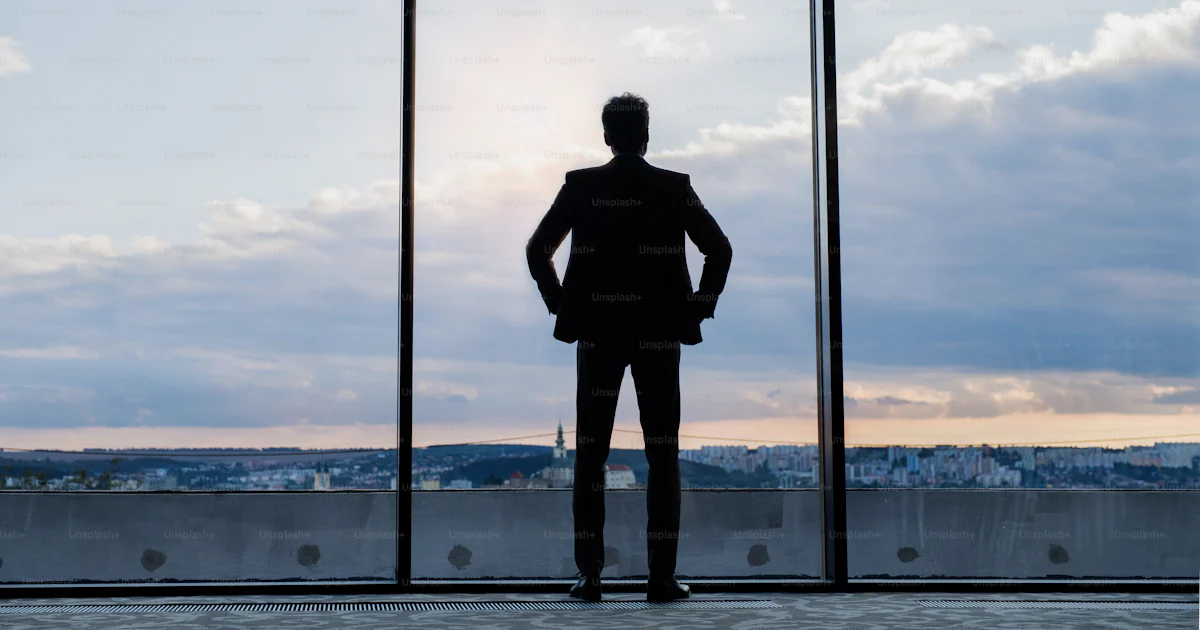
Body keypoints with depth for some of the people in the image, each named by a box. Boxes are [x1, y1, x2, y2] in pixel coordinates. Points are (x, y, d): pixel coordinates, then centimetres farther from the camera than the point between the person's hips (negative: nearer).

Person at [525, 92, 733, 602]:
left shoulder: (580, 186, 1)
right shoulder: (675, 188, 0)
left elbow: (537, 250, 0)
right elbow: (719, 250, -3)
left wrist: (560, 306, 9)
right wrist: (699, 309, 5)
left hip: (597, 334, 1)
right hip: (658, 334, 0)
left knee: (590, 455, 6)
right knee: (662, 456, 5)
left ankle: (590, 575, 5)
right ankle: (662, 576, 3)